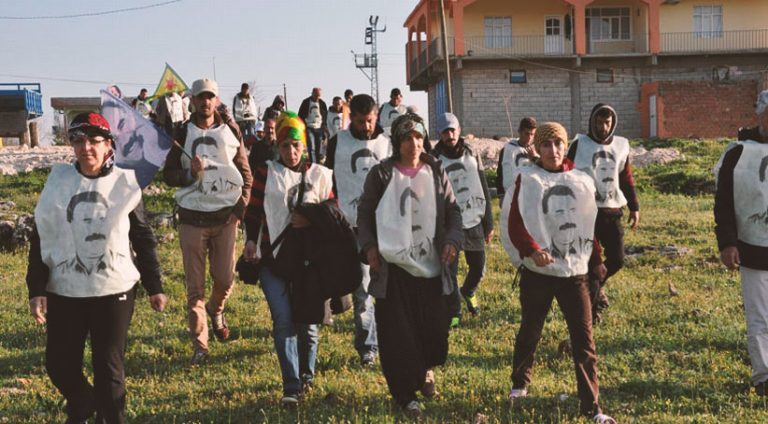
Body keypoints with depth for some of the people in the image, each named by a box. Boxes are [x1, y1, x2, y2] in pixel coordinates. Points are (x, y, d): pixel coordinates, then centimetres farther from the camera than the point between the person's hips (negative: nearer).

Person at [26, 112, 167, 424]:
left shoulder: (124, 183, -1)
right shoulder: (58, 181, 1)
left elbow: (144, 240, 4)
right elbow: (40, 239, 3)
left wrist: (154, 287, 3)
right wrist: (36, 289, -3)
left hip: (114, 291, -2)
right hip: (63, 292, 2)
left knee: (109, 366, 1)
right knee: (59, 363, 9)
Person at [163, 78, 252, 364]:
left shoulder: (231, 132, 5)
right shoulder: (182, 134, 2)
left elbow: (246, 174, 8)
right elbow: (168, 175, 2)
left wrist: (240, 209, -2)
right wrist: (190, 173, -18)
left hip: (225, 217, 1)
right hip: (192, 218, -1)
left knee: (225, 279, 4)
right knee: (195, 286, 0)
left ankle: (215, 310, 39)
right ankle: (199, 346, 9)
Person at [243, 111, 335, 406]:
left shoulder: (320, 174, 6)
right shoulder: (265, 173, 5)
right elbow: (253, 211, 5)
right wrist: (250, 240, -10)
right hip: (273, 257, -1)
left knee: (307, 319, 9)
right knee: (283, 321, -8)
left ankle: (307, 373, 32)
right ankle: (291, 387, -3)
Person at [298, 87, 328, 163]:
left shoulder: (322, 104, 6)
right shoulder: (306, 103, 1)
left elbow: (325, 118, 10)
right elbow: (300, 117, 4)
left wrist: (325, 131, 5)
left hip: (319, 129, 2)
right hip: (309, 128, -2)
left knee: (319, 150, 3)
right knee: (311, 149, -12)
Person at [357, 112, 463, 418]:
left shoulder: (436, 172, 7)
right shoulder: (381, 174, 0)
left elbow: (453, 211, 10)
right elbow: (364, 214, 4)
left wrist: (452, 240, -8)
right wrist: (368, 246, -10)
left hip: (431, 264, 2)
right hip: (392, 266, -2)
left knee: (435, 327, 5)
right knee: (397, 333, -1)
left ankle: (426, 368, 37)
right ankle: (405, 395, 13)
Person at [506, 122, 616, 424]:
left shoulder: (581, 181, 8)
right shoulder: (527, 179, -2)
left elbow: (589, 225, 17)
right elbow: (515, 223, -10)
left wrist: (596, 260, 21)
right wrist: (532, 250, -25)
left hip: (575, 271, 2)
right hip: (537, 271, -2)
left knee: (584, 339, 0)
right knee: (530, 332, 14)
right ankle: (520, 385, 37)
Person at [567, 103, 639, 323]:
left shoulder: (621, 145, 10)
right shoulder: (579, 145, -3)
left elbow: (626, 179, 17)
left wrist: (634, 207, 14)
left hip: (613, 211, 4)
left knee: (616, 259, 3)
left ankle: (596, 285, 33)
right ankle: (591, 306, 11)